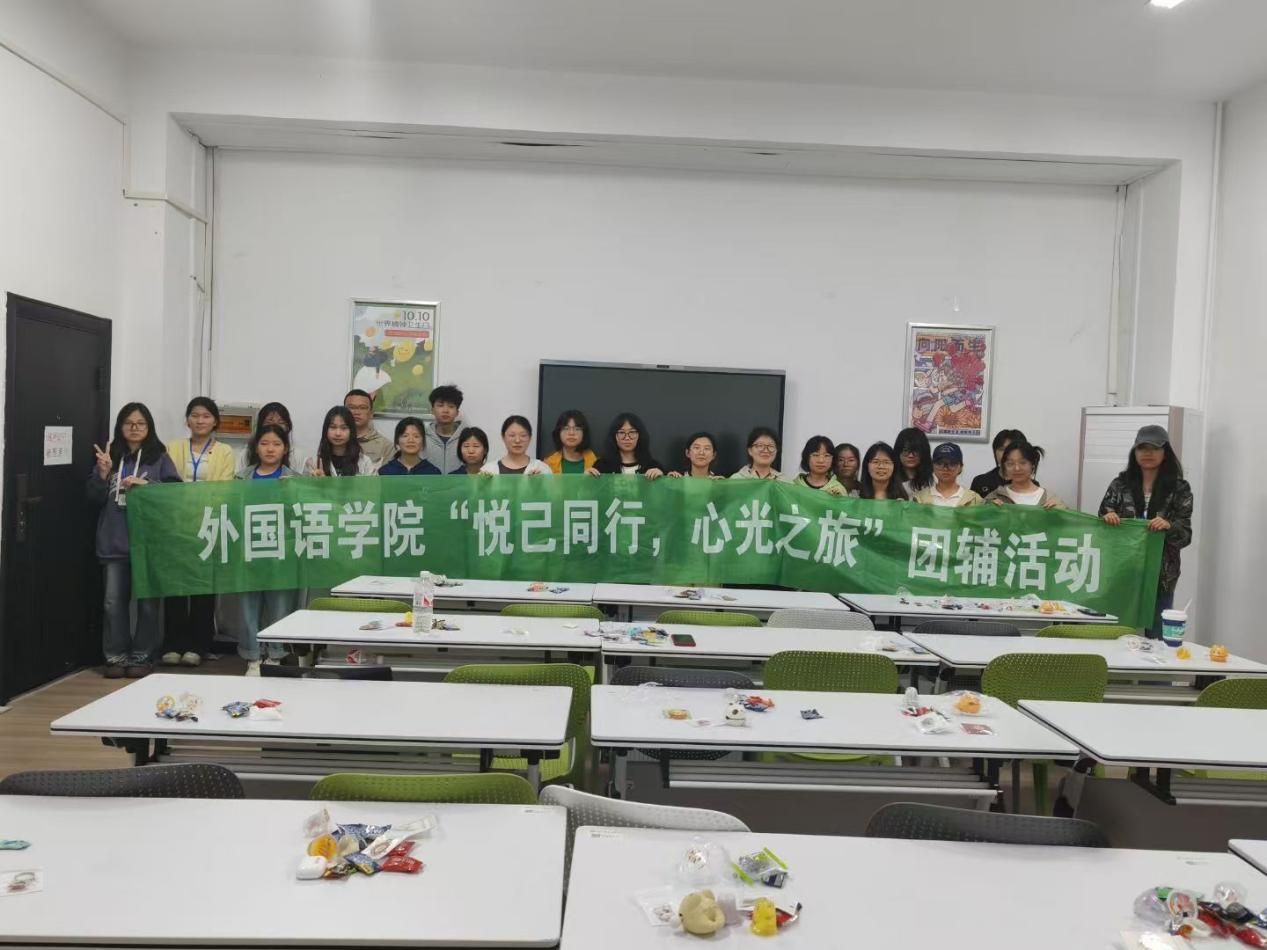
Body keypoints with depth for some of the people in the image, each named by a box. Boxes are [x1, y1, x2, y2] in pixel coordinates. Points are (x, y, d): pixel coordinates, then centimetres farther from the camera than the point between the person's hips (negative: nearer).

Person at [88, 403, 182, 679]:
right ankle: (116, 656, 14)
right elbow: (95, 498, 8)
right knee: (114, 601, 4)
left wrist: (145, 484, -17)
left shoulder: (159, 457, 3)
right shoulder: (110, 456, 11)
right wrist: (103, 472, -7)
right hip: (115, 541, 3)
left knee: (147, 600, 3)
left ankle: (142, 656, 13)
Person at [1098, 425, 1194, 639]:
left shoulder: (1179, 489, 0)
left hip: (1160, 576, -1)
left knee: (1156, 637, 6)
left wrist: (1169, 526, -22)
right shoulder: (1120, 484, 4)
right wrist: (1107, 517, -17)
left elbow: (1185, 536, -2)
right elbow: (1102, 521, 4)